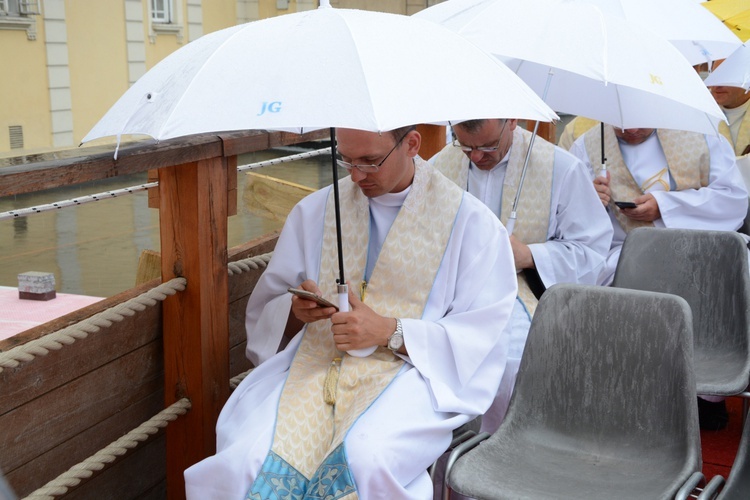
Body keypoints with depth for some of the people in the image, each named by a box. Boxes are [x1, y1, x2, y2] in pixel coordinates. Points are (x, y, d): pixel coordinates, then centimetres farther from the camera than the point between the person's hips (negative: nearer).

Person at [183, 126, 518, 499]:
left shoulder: (470, 222, 2)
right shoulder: (314, 211, 13)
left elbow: (483, 331, -3)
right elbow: (266, 309, 17)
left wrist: (390, 332, -14)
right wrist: (295, 311, -7)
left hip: (408, 369, -2)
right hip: (313, 366, 3)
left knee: (364, 458, -34)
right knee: (248, 455, -27)